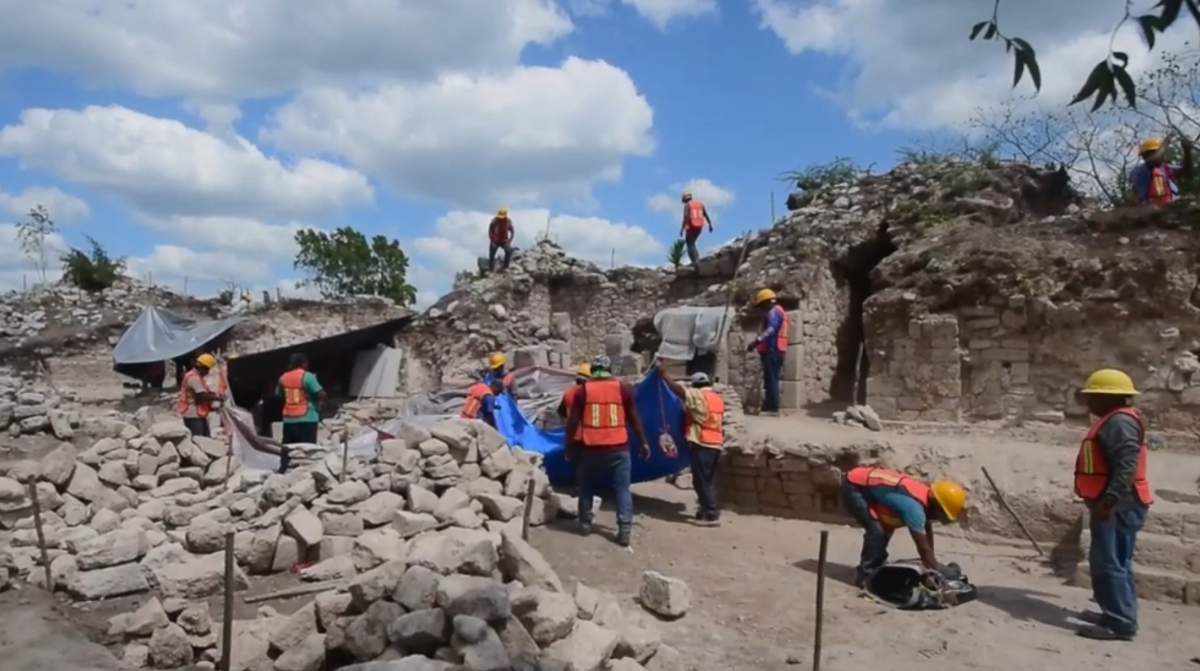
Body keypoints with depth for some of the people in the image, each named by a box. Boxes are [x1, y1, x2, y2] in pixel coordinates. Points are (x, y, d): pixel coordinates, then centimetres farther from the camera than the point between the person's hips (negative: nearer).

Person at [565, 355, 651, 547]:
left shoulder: (583, 390, 2)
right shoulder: (623, 388, 2)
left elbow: (572, 421, 2)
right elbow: (634, 418, 4)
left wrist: (569, 446, 12)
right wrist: (643, 442, 12)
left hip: (591, 448, 1)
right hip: (619, 447, 0)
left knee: (587, 488, 18)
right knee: (622, 490, 3)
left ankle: (585, 524, 26)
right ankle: (625, 531, -2)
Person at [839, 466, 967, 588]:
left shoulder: (928, 498, 0)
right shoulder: (914, 507, -30)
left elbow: (928, 536, 13)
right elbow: (923, 548, -25)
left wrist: (932, 563, 14)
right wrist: (938, 570, -15)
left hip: (867, 483, 10)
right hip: (854, 487, -10)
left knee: (885, 529, 18)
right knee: (876, 531, -18)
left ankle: (875, 569, 28)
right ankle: (865, 576, -4)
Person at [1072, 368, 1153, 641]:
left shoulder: (1121, 422, -16)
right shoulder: (1112, 421, 18)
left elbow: (1126, 466, -26)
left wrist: (1110, 500, -31)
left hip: (1118, 506, -11)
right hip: (1112, 505, 11)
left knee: (1109, 563, -9)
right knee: (1109, 562, 17)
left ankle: (1121, 623, -5)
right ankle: (1117, 614, 26)